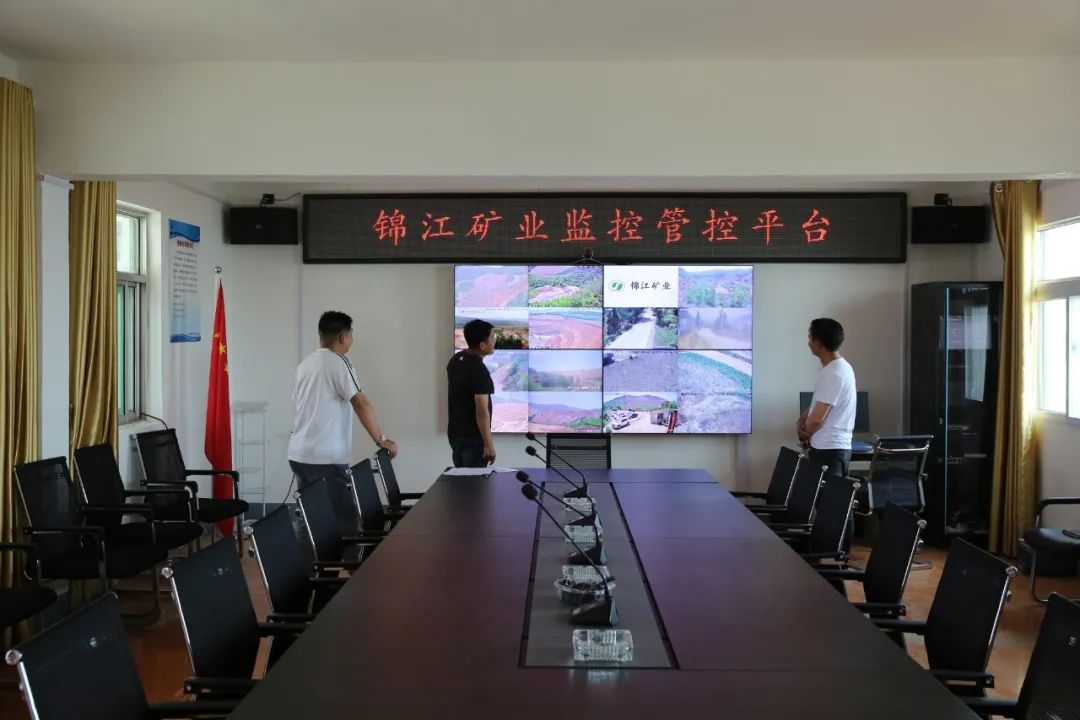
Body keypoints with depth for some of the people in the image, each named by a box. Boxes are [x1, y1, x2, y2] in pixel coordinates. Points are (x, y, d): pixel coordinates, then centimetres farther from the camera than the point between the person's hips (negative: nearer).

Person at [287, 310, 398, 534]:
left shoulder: (305, 364, 14)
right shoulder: (338, 362, -9)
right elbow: (361, 404, -15)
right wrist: (381, 439, -9)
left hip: (299, 455, 8)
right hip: (325, 458, -8)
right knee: (342, 519, -5)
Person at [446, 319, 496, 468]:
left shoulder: (455, 360, 6)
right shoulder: (480, 371, -22)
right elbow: (481, 411, -24)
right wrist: (488, 444, -21)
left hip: (454, 433, 9)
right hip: (473, 437, -9)